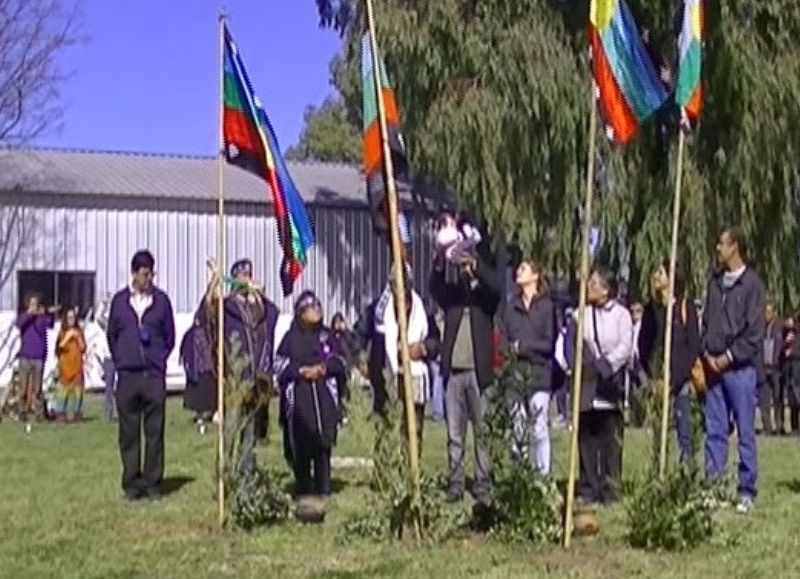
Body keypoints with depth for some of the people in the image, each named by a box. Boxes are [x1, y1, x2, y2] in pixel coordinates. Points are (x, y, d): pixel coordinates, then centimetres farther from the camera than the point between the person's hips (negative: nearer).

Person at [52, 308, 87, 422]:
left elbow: (83, 348, 7)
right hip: (65, 364, -2)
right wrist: (68, 337, -12)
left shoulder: (79, 332, 10)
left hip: (76, 364, 2)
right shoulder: (62, 332, 4)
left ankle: (75, 413, 2)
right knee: (64, 387, -9)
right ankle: (60, 413, -8)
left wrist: (78, 338, -5)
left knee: (76, 387, -2)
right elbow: (59, 346, -7)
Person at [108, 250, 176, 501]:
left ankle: (153, 483, 6)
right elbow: (111, 334, 15)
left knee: (155, 432, -1)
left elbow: (170, 336, 11)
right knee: (129, 433, 3)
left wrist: (159, 358, 4)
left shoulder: (161, 300, 5)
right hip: (127, 375, 1)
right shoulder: (120, 300, 7)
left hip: (154, 375, -1)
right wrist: (121, 360, 9)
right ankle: (131, 483, 10)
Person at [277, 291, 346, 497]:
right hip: (299, 398, -2)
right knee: (300, 445, -3)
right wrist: (302, 371, -12)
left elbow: (339, 362, 11)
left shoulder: (326, 335, 12)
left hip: (324, 397, 2)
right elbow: (281, 366, 0)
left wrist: (323, 368, -7)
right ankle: (303, 489, 8)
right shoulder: (291, 338, 5)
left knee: (324, 442, -4)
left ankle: (323, 488, 0)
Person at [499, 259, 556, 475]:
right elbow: (503, 340, 9)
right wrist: (509, 351, -10)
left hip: (539, 375, -4)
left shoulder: (547, 306, -1)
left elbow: (550, 343, -4)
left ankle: (543, 476, 1)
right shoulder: (511, 306, 13)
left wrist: (522, 346, -7)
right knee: (516, 430, 4)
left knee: (539, 429, -5)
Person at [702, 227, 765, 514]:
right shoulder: (715, 282, 14)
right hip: (713, 367, 6)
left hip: (740, 368, -6)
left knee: (745, 431, -1)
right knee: (714, 430, 7)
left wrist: (729, 357, -11)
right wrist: (707, 354, 2)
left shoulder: (752, 284, -5)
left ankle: (747, 492, 5)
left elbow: (755, 331, -9)